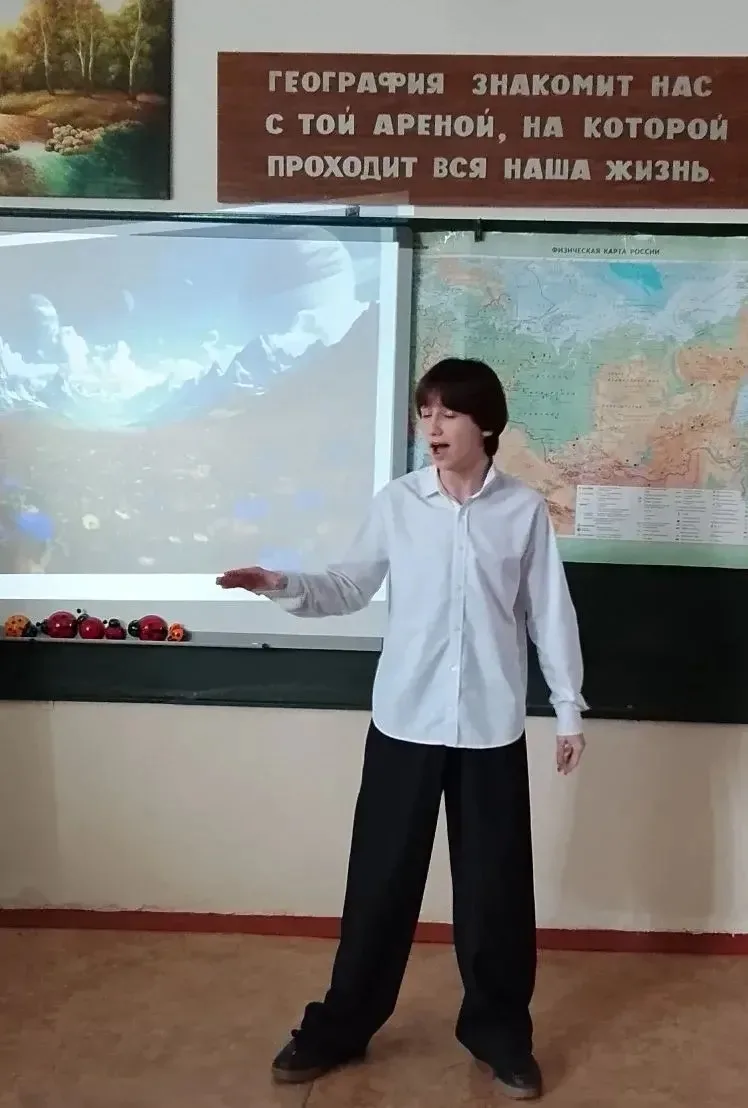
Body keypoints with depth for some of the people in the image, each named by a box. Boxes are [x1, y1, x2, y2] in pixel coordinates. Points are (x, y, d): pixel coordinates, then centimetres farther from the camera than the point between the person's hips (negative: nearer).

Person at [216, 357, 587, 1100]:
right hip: (404, 721, 1)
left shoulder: (524, 510, -2)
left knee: (495, 883, 10)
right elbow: (350, 588, 2)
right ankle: (338, 1029, 28)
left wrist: (569, 709, 3)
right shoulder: (396, 502, 0)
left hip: (491, 727, 0)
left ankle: (498, 1032, 31)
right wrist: (283, 587, -15)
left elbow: (549, 613, 2)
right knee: (380, 879, 10)